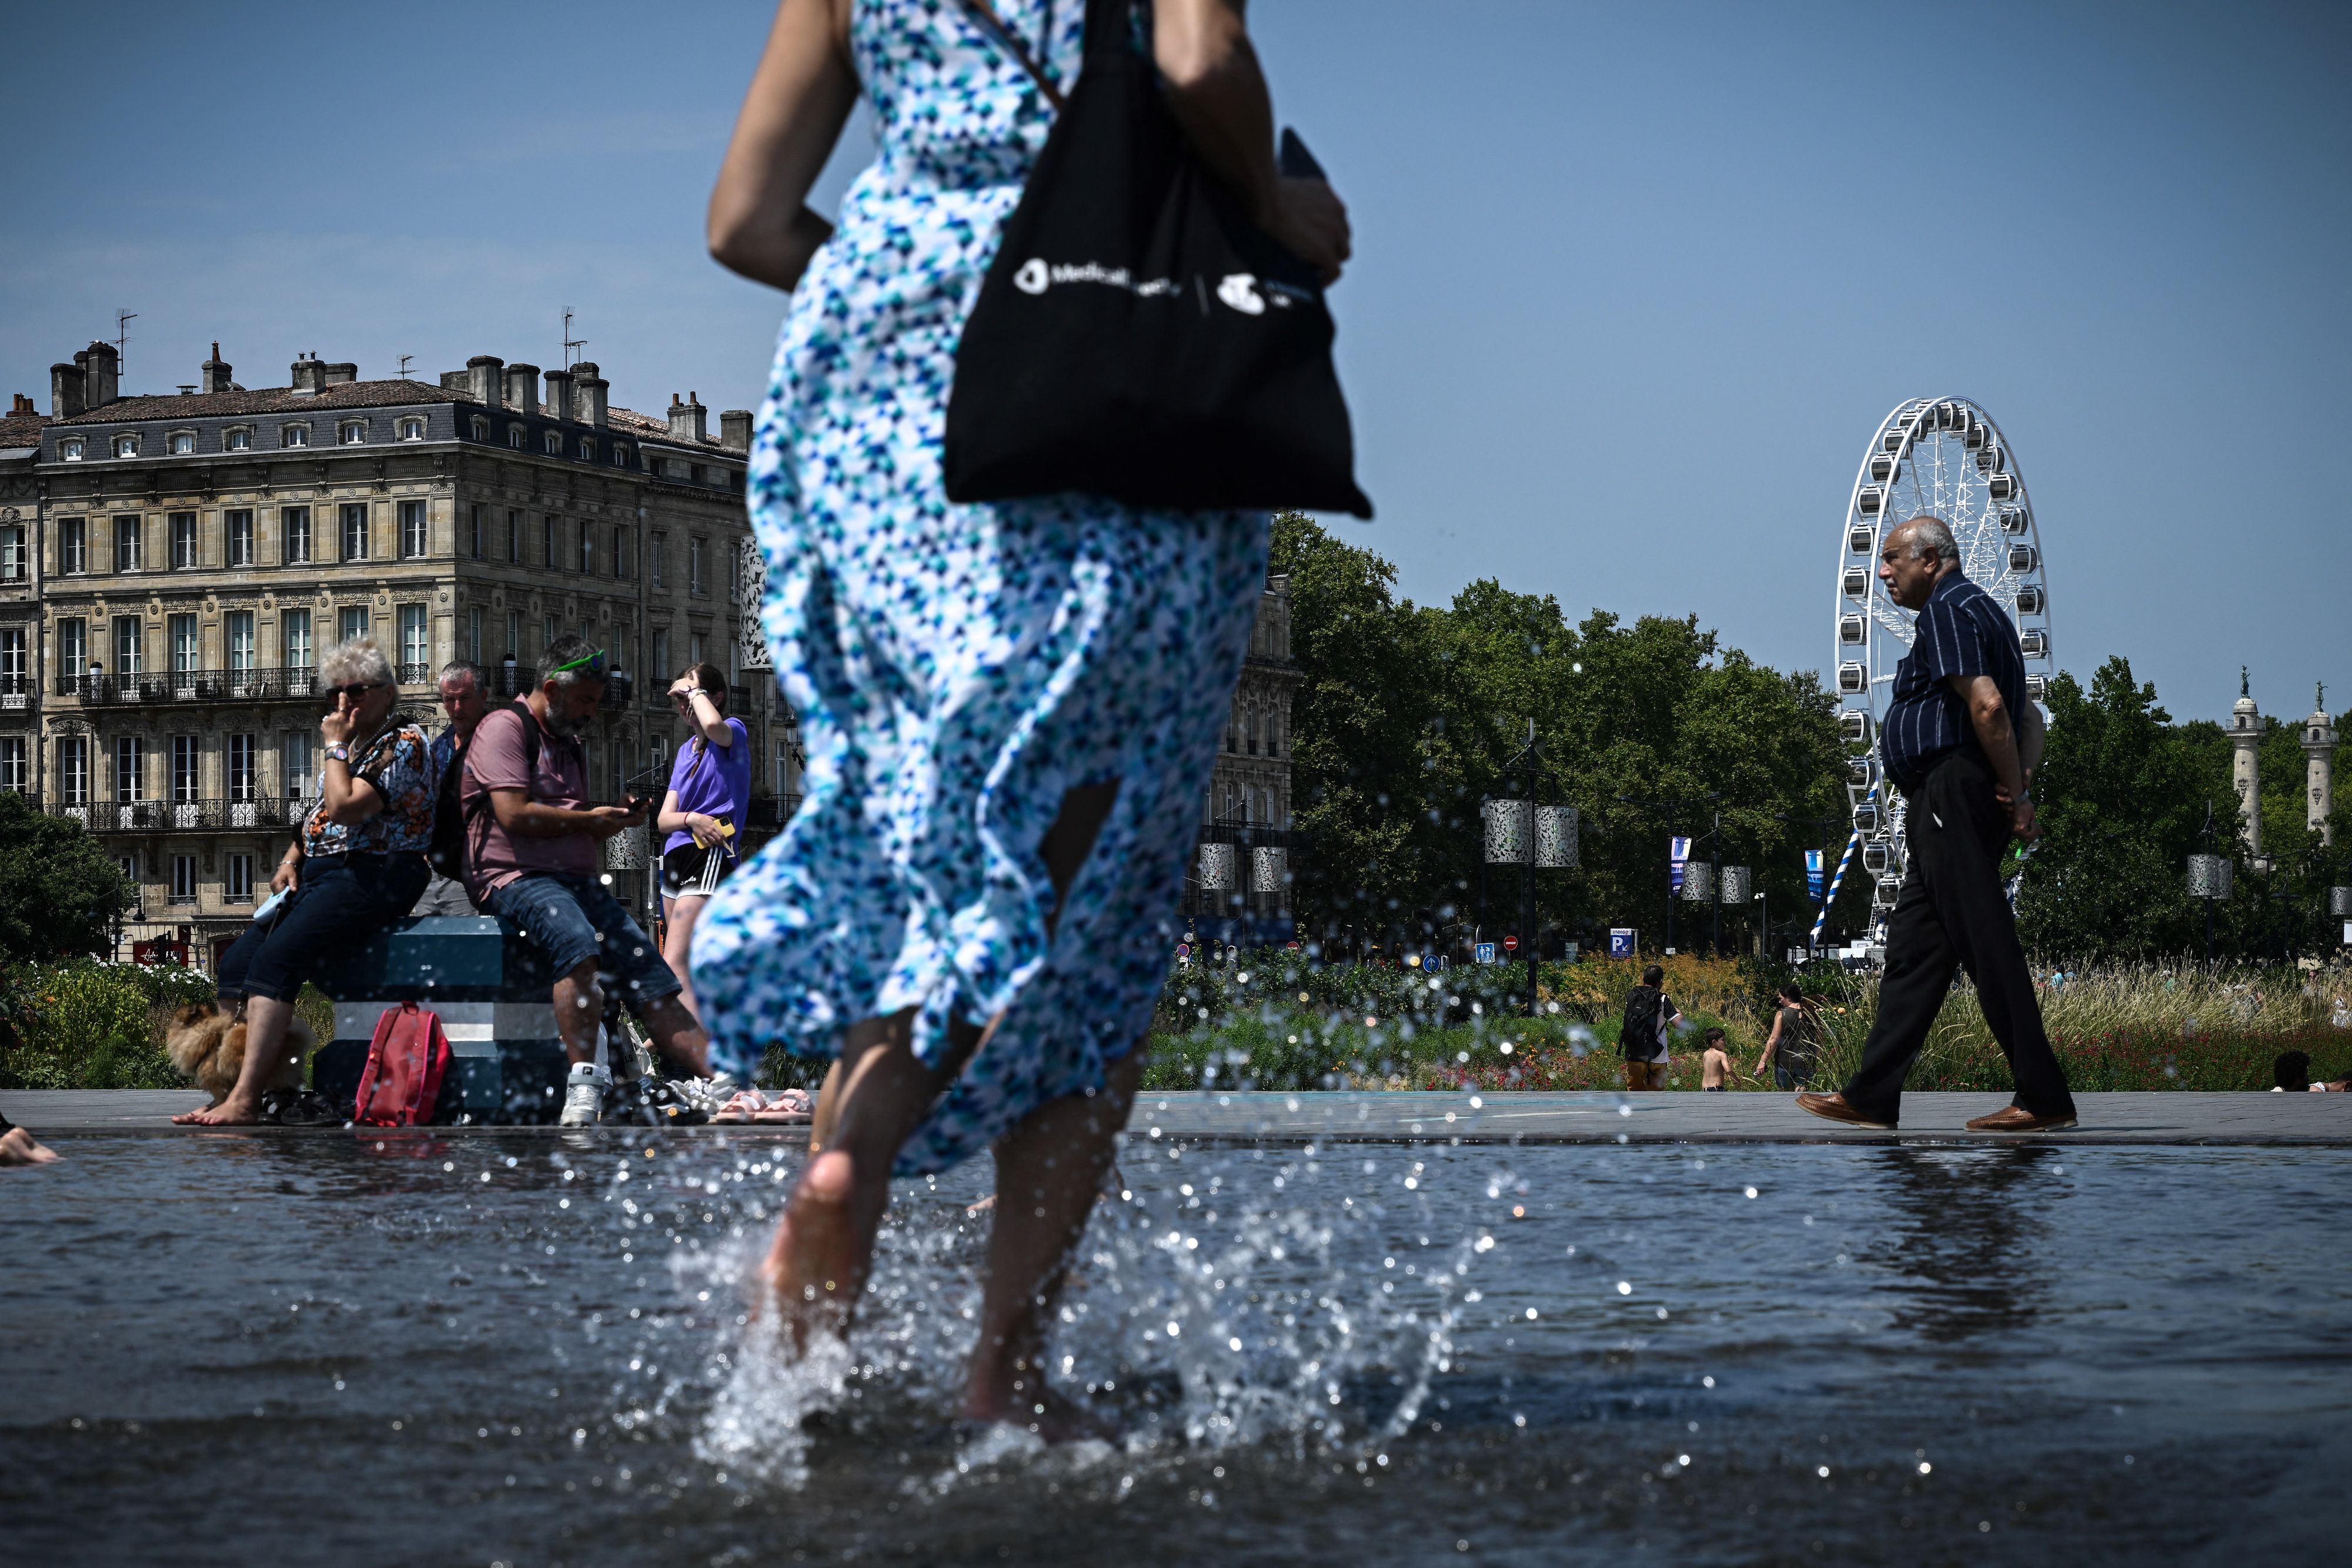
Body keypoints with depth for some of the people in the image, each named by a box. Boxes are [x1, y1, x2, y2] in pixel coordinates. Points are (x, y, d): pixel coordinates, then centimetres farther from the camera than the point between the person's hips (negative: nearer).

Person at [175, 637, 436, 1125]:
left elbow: (344, 809, -19)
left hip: (372, 876, -10)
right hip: (318, 874, 10)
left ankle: (244, 1100, -33)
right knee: (238, 960, -7)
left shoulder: (404, 744, -7)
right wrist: (291, 859, 10)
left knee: (277, 958, -27)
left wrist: (335, 746, -7)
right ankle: (236, 1088, -12)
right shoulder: (350, 743, 22)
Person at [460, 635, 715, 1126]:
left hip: (580, 882, 9)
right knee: (578, 942, -38)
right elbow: (514, 814, -15)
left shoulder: (572, 746, 27)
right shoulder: (505, 727, -1)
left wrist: (617, 819, 9)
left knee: (652, 976, -10)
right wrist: (588, 820, -3)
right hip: (516, 878, -9)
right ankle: (584, 1084, -46)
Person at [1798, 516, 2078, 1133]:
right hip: (1950, 807, 11)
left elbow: (1987, 705, -22)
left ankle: (2045, 1098, -9)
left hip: (1952, 792, -11)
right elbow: (2027, 715, 22)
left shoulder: (1947, 611, -9)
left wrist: (2015, 794, -17)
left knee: (1986, 945, -9)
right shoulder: (1978, 609, 24)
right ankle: (1872, 1095, 12)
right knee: (1913, 946, 10)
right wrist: (2023, 780, 7)